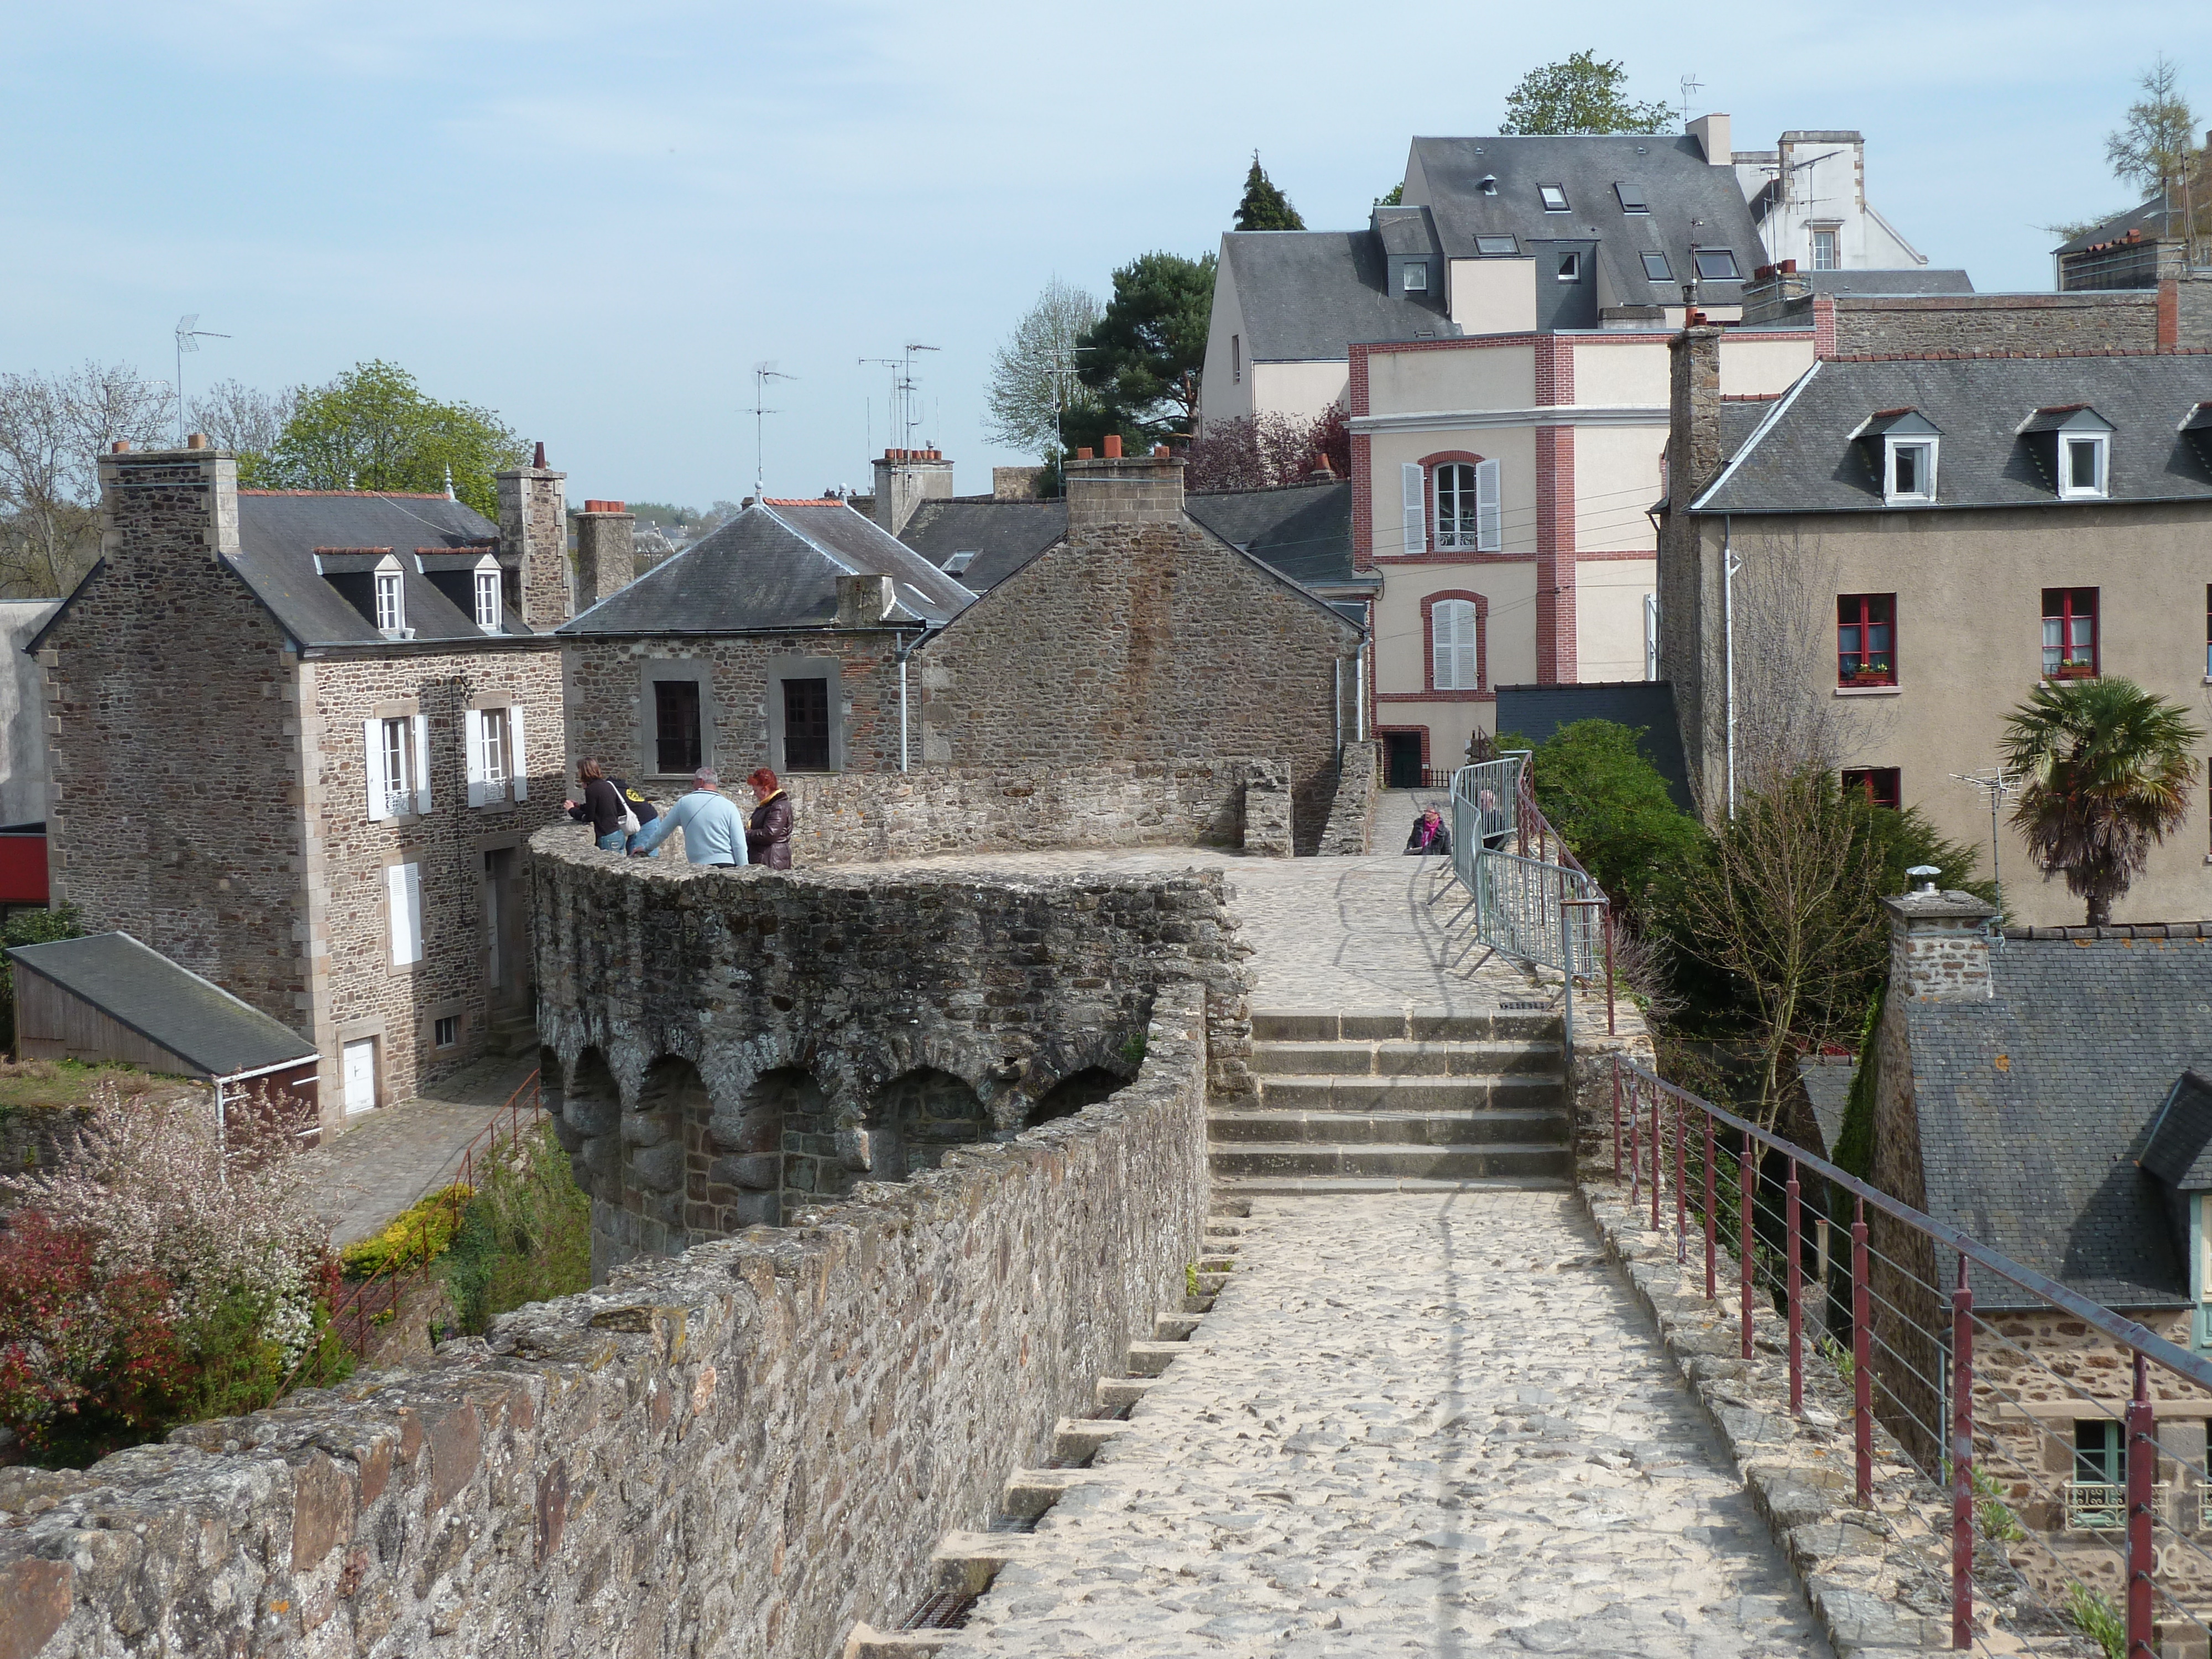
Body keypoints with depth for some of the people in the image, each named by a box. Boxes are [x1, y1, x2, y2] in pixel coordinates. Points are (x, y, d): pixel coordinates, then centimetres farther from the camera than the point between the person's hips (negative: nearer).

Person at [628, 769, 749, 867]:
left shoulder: (684, 803, 7)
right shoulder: (729, 806, 2)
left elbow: (662, 831, 20)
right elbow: (739, 844, -4)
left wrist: (647, 848, 37)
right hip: (727, 865, -1)